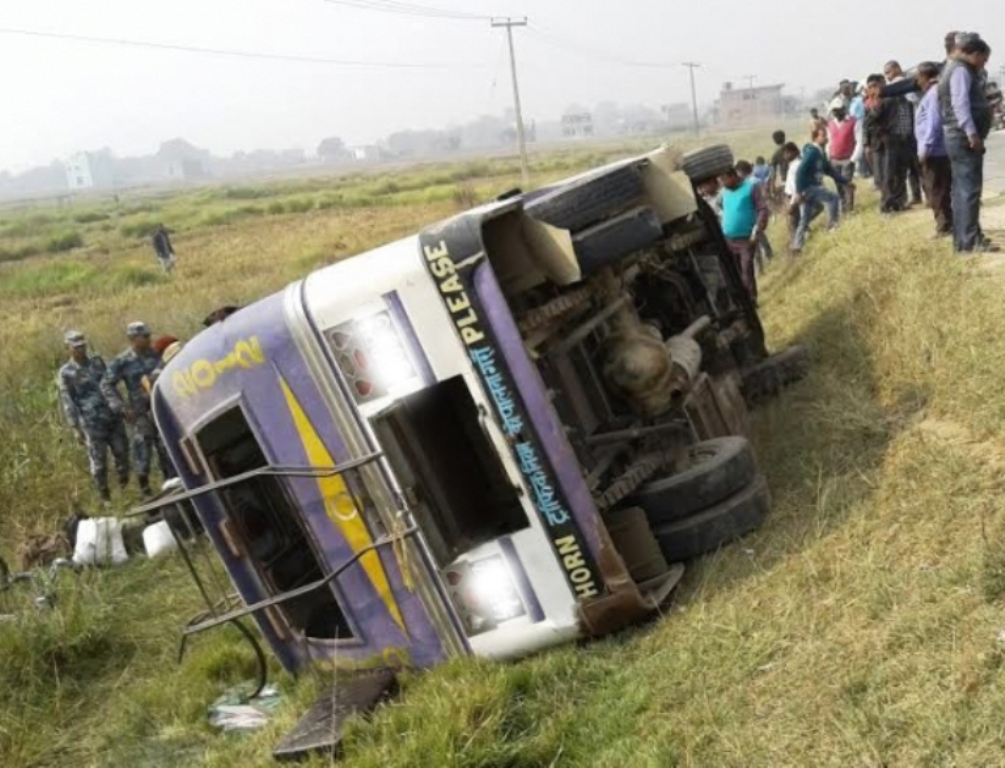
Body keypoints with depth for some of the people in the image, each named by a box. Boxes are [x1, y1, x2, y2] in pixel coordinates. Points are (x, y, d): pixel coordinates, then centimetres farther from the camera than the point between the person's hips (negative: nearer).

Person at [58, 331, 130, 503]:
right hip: (91, 422, -4)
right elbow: (67, 403, -4)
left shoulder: (97, 361, 10)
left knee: (121, 451, 7)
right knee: (98, 459, 0)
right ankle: (104, 495, 14)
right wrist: (76, 428, -8)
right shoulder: (66, 373, -3)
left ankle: (124, 485, 27)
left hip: (113, 416, 4)